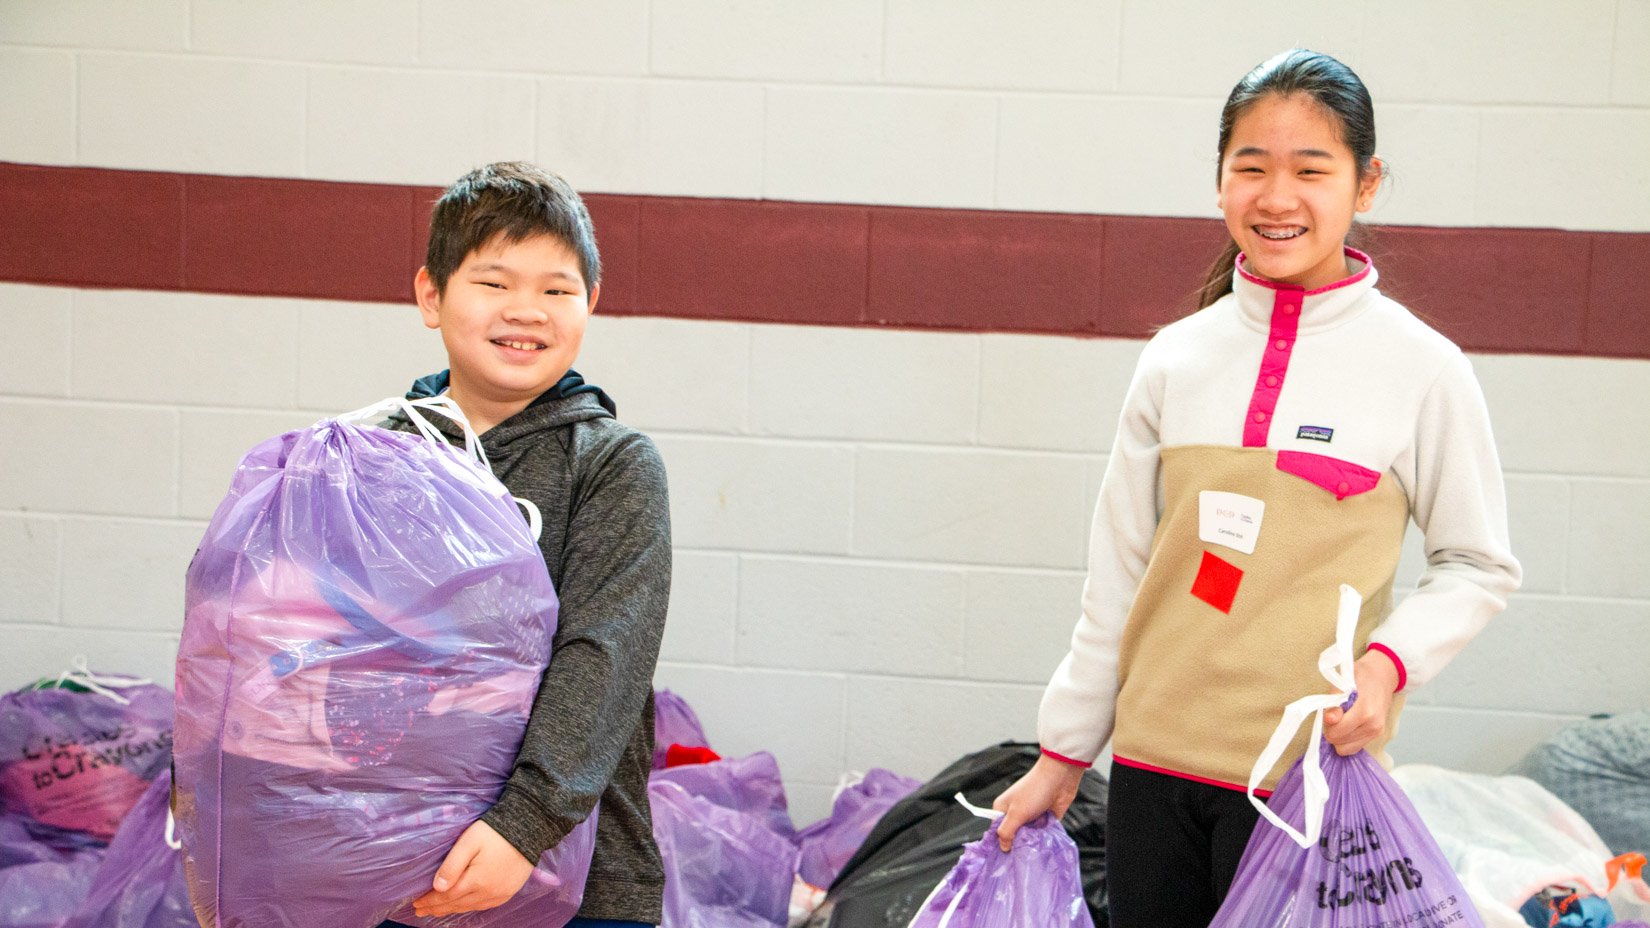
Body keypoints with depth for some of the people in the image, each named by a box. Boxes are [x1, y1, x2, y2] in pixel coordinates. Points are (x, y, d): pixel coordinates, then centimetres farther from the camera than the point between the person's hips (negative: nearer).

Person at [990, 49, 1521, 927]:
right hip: (1153, 756, 3)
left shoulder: (1422, 368, -5)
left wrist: (1388, 660, -15)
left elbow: (1477, 565, 4)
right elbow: (1118, 572, 10)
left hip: (1309, 771, -3)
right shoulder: (1176, 359, 4)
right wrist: (1062, 752, 13)